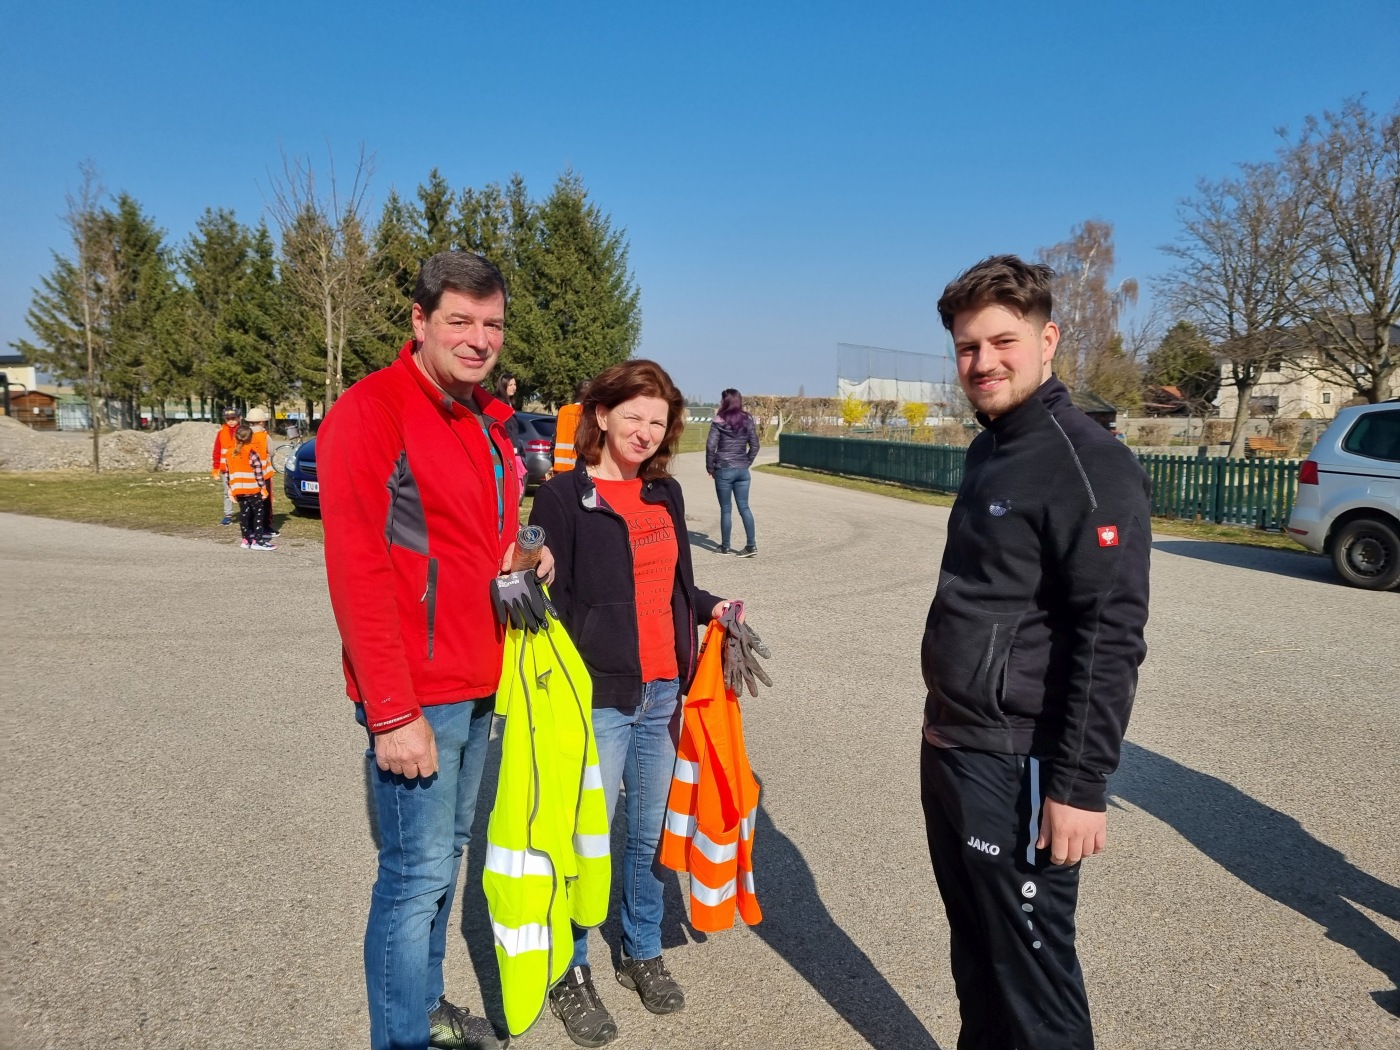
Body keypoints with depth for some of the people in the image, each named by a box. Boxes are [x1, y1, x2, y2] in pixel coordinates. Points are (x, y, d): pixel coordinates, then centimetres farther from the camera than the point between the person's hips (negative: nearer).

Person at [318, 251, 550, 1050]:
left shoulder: (491, 421, 11)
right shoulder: (371, 412, -14)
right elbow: (357, 573, -19)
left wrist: (523, 554, 2)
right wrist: (392, 712, -20)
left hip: (479, 685, 8)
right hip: (416, 697, -8)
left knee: (448, 853, 20)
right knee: (417, 872, 2)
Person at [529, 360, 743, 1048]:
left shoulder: (665, 494, 11)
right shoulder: (563, 497, -6)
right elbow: (550, 603, -10)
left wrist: (711, 608, 2)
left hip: (663, 692, 5)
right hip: (599, 697, -5)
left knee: (651, 830, 16)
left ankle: (643, 951, 36)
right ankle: (570, 973, 24)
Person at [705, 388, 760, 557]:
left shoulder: (720, 421, -9)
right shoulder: (747, 420, 5)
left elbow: (711, 445, -12)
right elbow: (755, 445, 7)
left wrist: (710, 467, -1)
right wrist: (747, 463, 15)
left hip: (723, 470, -4)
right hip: (742, 470, 4)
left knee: (725, 509, 4)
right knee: (744, 506, 7)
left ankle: (725, 546, 12)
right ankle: (751, 544, 2)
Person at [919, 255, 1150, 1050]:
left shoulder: (1089, 463, -16)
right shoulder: (991, 450, 11)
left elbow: (1112, 638, -20)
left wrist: (1080, 784, -21)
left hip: (1018, 768, -8)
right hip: (950, 751, 8)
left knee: (1030, 967, 6)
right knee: (976, 949, 21)